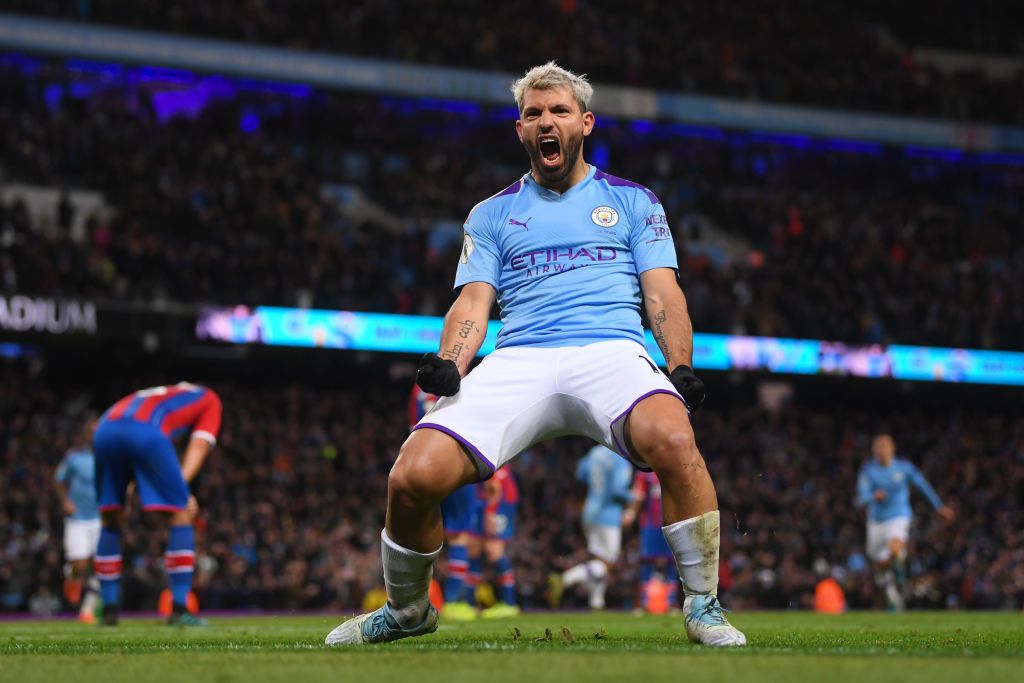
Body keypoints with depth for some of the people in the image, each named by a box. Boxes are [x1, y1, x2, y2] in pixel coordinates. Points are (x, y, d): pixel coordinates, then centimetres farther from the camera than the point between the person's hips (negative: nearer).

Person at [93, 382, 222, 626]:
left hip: (105, 429, 5)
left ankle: (109, 610, 17)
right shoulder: (210, 399, 31)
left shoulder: (157, 396, 45)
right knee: (180, 516, 7)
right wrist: (182, 485, 2)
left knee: (110, 521, 19)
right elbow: (199, 445, 14)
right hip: (146, 433, -5)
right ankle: (179, 611, 1)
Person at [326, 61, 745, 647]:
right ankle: (407, 610, 9)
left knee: (672, 439, -37)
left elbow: (662, 293, 10)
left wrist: (682, 367, -8)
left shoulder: (632, 201, 19)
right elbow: (474, 303, 13)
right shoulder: (492, 214, 23)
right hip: (518, 360, 2)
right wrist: (449, 364, -8)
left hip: (610, 351, -1)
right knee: (414, 476, -21)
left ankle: (704, 605, -18)